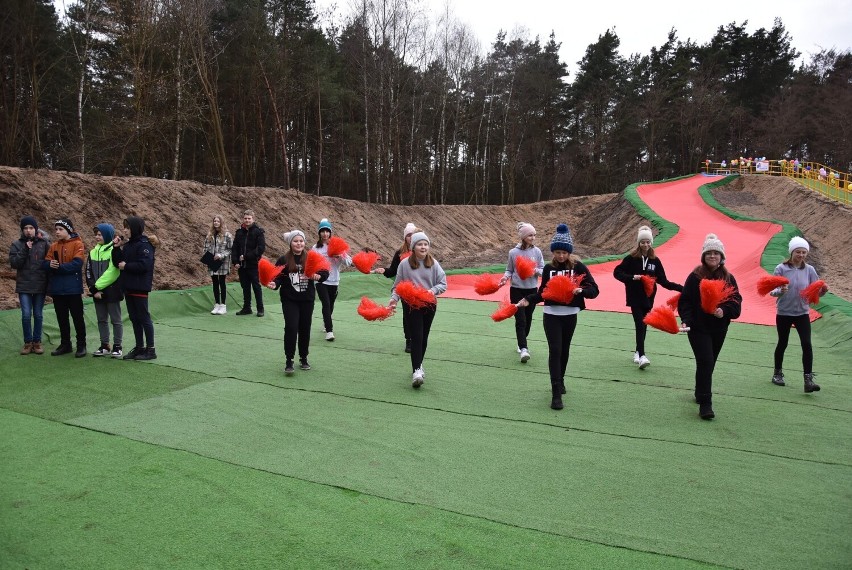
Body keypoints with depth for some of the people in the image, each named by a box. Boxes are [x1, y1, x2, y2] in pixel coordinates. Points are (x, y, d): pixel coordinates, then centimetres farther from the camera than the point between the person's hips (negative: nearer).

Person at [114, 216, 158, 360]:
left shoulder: (144, 244, -12)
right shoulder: (128, 244, 12)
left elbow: (144, 265, -22)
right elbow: (118, 262, 9)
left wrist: (126, 266, -13)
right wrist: (116, 247, -2)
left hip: (140, 287, -8)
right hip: (128, 287, 8)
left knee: (144, 317, -2)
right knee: (134, 318, 12)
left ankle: (150, 349, 5)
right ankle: (139, 347, 21)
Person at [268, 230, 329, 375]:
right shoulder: (283, 260, -4)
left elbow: (325, 273, 2)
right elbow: (278, 278, -2)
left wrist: (317, 276, -18)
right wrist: (274, 284, -23)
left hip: (307, 300, 2)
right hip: (289, 300, -2)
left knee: (305, 329, 9)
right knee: (291, 328, -12)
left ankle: (303, 358, 26)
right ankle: (289, 361, -1)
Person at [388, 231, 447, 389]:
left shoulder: (434, 264, -3)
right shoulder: (405, 264, -6)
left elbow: (443, 284, 0)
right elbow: (398, 285, 1)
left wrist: (433, 290, -19)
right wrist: (394, 298, -15)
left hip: (429, 305, 3)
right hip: (413, 305, -3)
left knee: (424, 337, 13)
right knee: (416, 337, -11)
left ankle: (418, 365, 31)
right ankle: (416, 370, -13)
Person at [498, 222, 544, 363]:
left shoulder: (537, 251, -1)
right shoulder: (513, 252, -6)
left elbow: (543, 270, 3)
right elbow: (509, 270, 2)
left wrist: (536, 271, -18)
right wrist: (506, 277, -18)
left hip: (532, 290, 3)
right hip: (517, 290, -3)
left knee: (528, 319, 13)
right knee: (520, 320, -10)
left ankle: (522, 345, 32)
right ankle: (523, 349, -13)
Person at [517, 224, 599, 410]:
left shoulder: (578, 267, -6)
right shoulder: (549, 268, 0)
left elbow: (594, 289, -8)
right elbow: (543, 292, 7)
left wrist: (581, 290, -27)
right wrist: (528, 299, -8)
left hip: (570, 315, 0)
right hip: (551, 314, 0)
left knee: (564, 350, 15)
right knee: (555, 350, -8)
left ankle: (560, 380, 40)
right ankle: (556, 393, -7)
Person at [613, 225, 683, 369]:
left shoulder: (655, 261, 4)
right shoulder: (631, 258, -6)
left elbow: (663, 281, 5)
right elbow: (617, 272, -5)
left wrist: (680, 288, -3)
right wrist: (632, 277, -18)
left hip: (648, 298, 4)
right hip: (634, 298, -4)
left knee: (643, 326, 11)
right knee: (640, 325, -13)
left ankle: (638, 352, 27)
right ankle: (641, 355, -17)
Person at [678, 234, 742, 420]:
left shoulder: (728, 278, 4)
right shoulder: (695, 277, -6)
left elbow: (736, 301, 2)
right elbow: (685, 301, -8)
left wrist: (724, 310, -18)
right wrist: (686, 320, -21)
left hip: (719, 329, 4)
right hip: (698, 328, -4)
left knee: (709, 363, 15)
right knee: (705, 362, -12)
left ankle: (700, 394, 34)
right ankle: (705, 404, -9)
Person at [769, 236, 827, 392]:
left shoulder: (809, 270, -1)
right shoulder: (781, 268, -8)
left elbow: (815, 291, 1)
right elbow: (772, 290, -9)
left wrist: (823, 290, -21)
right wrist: (780, 291, -30)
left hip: (802, 313, 1)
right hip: (783, 313, -1)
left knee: (807, 344, -11)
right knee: (782, 343, 12)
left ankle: (808, 380, -9)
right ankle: (778, 373, 31)